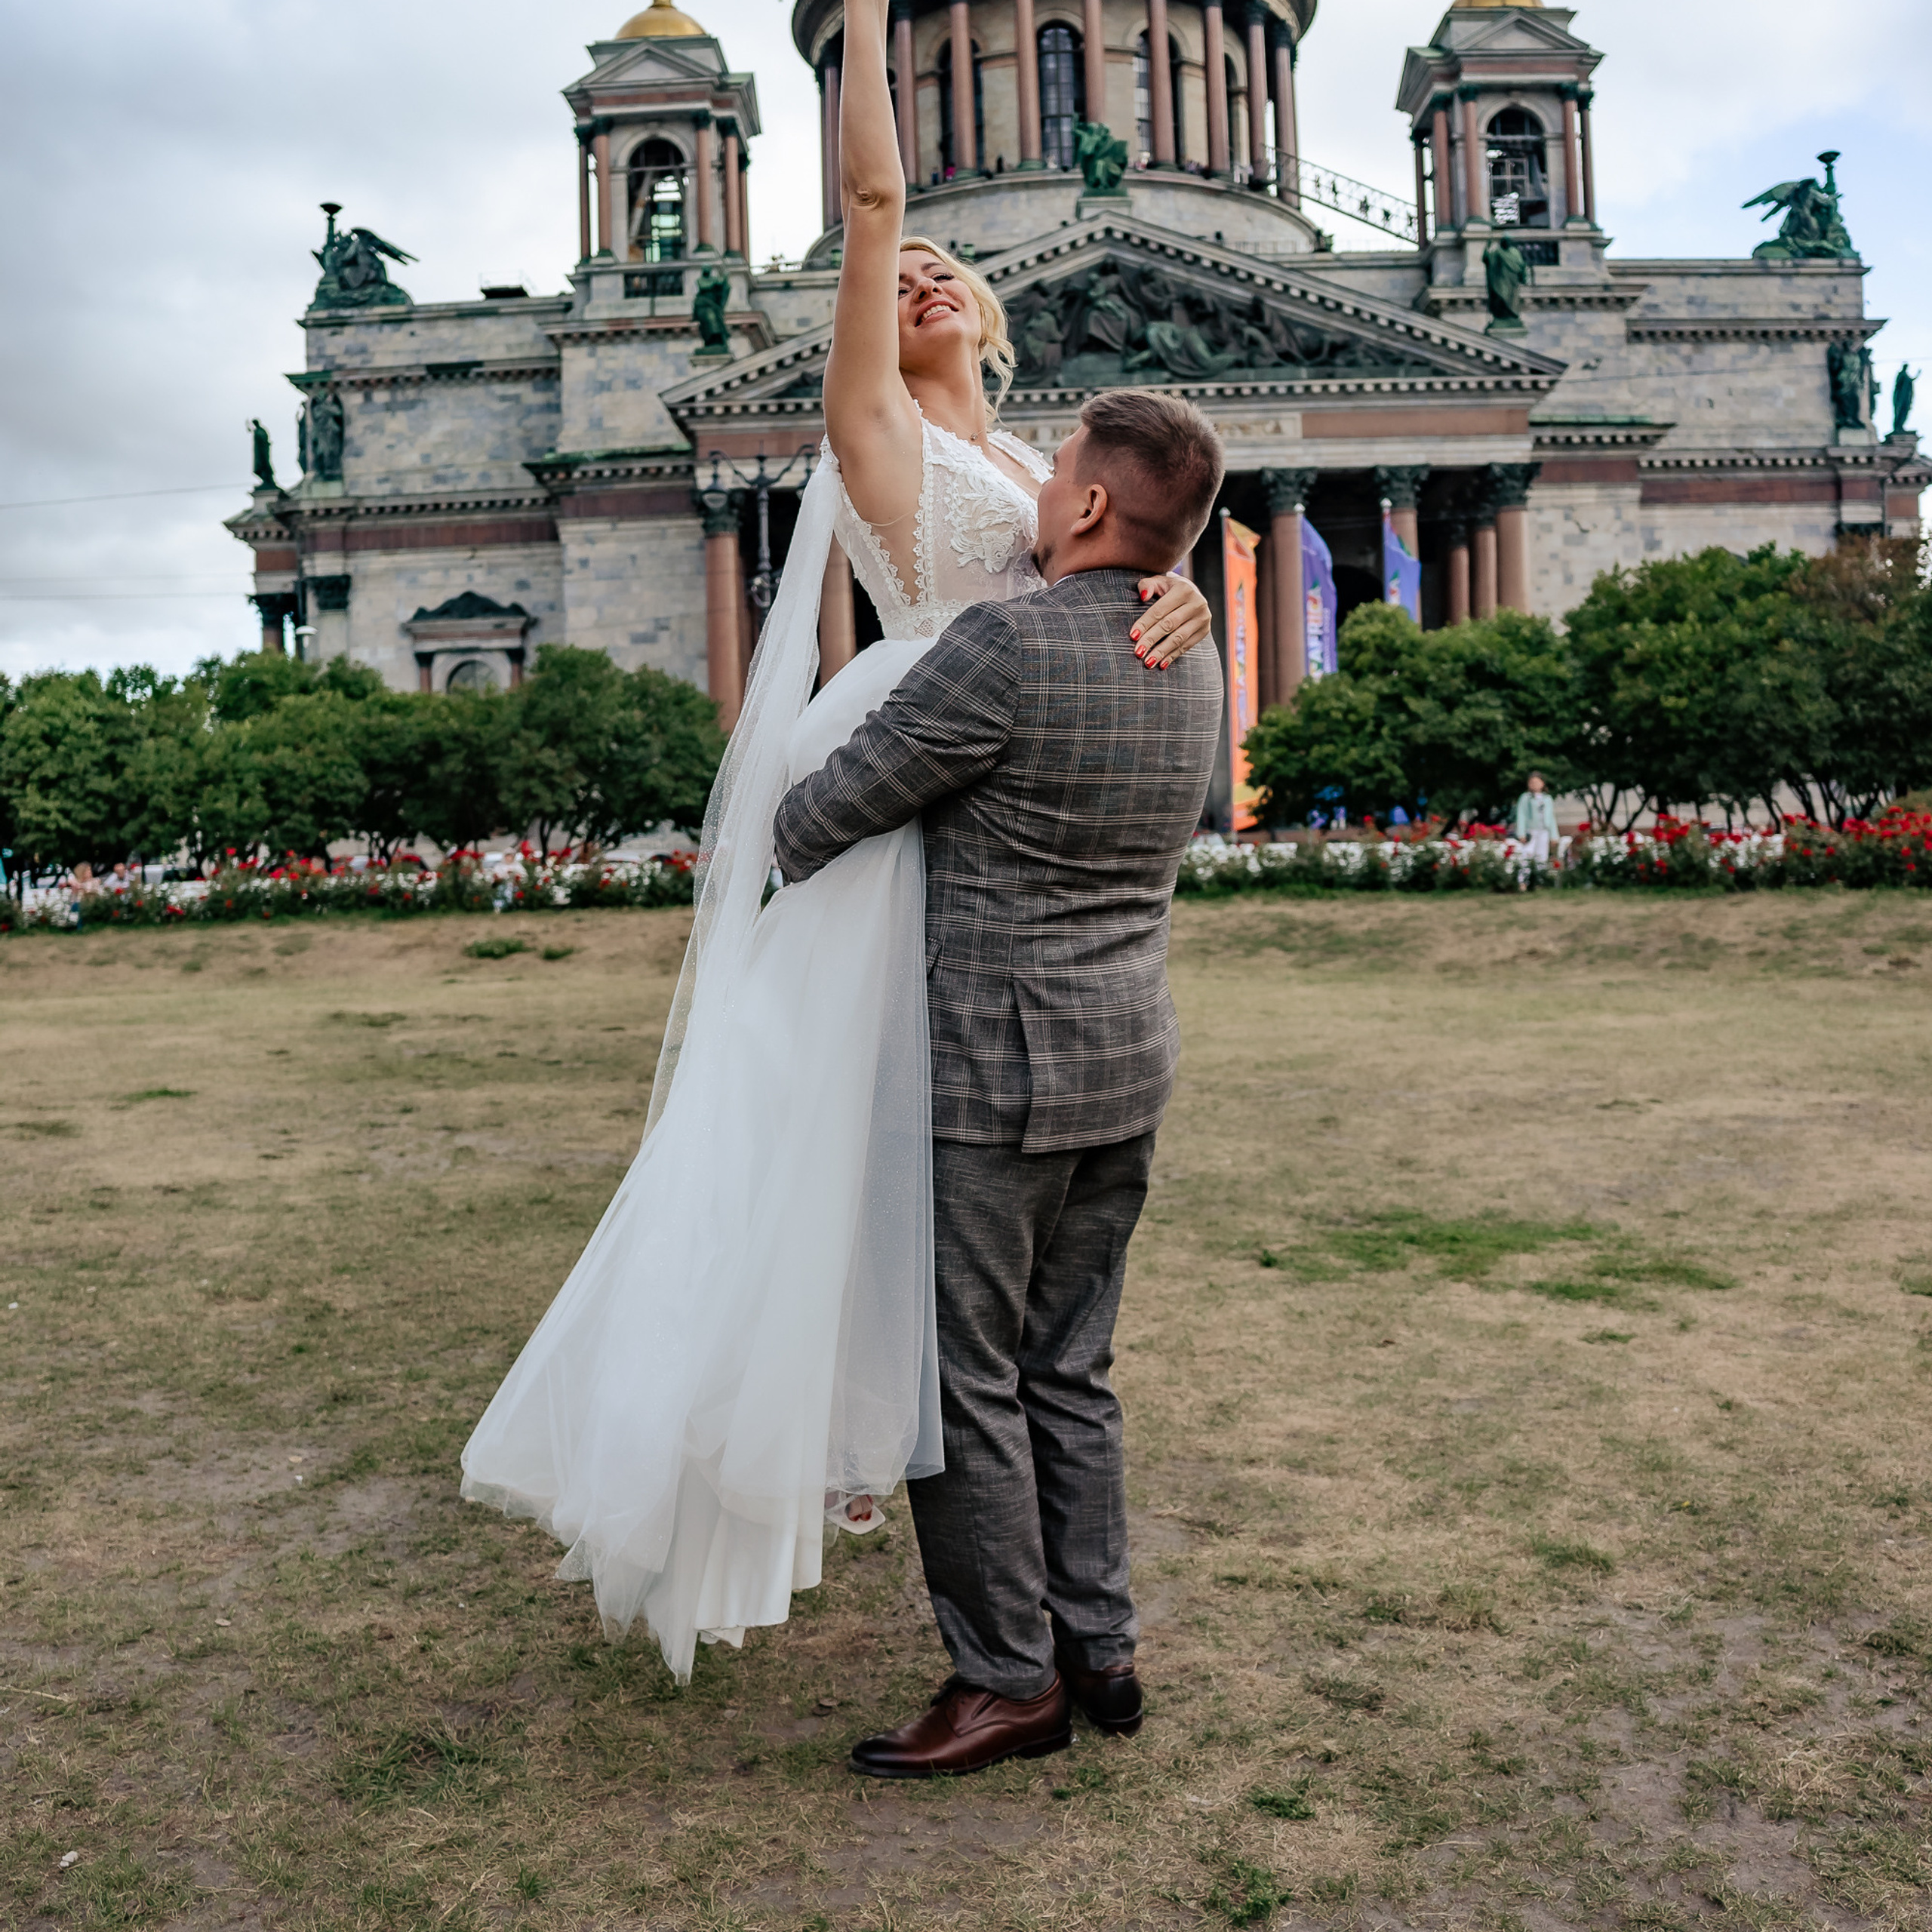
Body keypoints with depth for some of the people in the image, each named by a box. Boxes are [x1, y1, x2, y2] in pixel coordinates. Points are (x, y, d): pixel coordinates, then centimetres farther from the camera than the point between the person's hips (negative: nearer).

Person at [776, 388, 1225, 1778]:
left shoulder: (1004, 648, -18)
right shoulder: (1196, 668, 7)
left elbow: (830, 815, -12)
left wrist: (783, 847, 12)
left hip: (997, 1067, -8)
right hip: (1132, 1056, 8)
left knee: (966, 1381, 5)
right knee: (1070, 1374, 17)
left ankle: (1011, 1682, 16)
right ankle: (1100, 1654, 26)